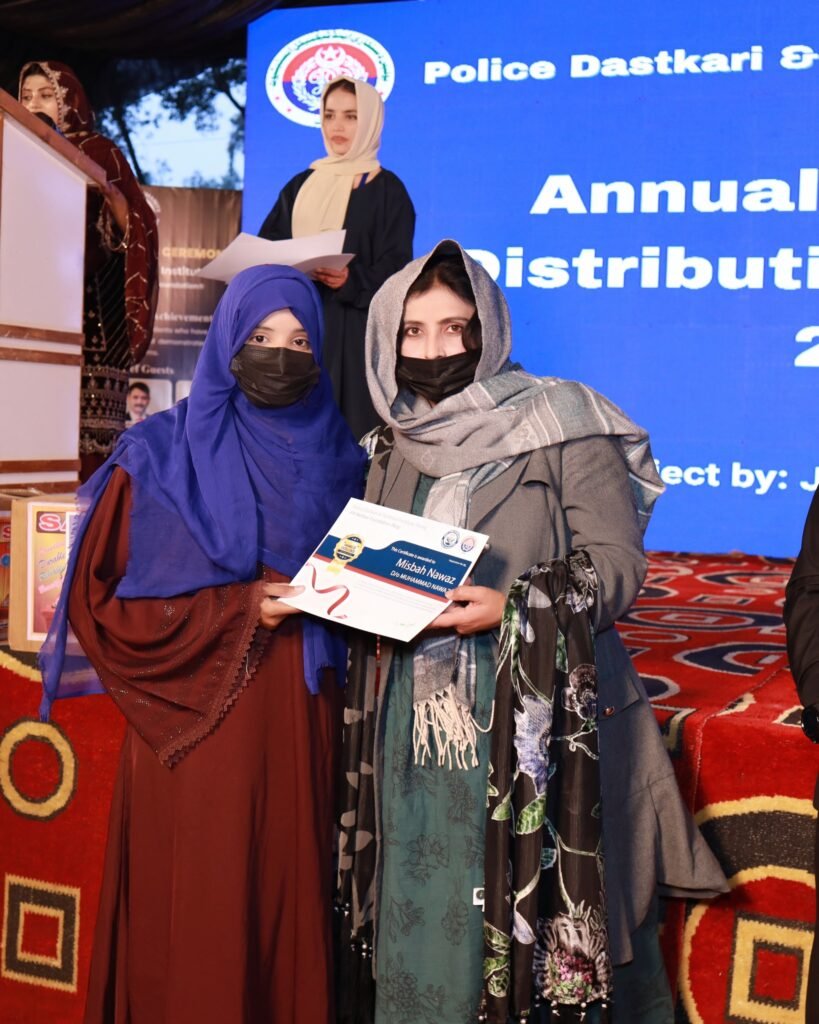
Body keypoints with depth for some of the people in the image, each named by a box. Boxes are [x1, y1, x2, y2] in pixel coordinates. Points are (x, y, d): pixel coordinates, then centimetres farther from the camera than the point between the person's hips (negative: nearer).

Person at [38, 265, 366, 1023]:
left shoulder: (340, 461, 9)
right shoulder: (162, 455, -2)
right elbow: (98, 599, -5)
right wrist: (239, 608, -13)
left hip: (300, 726, 3)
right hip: (192, 727, -3)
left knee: (291, 901, 8)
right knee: (195, 918, 2)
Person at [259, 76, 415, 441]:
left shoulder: (387, 189, 1)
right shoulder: (301, 185, 17)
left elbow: (394, 268, -7)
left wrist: (351, 281, -26)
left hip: (353, 333, -5)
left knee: (347, 428, -8)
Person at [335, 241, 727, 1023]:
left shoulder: (562, 424, -4)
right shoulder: (393, 449, 14)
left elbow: (619, 561, -8)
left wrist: (515, 607, -21)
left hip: (535, 717, -5)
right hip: (417, 723, 5)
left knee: (536, 919, -1)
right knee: (421, 922, 8)